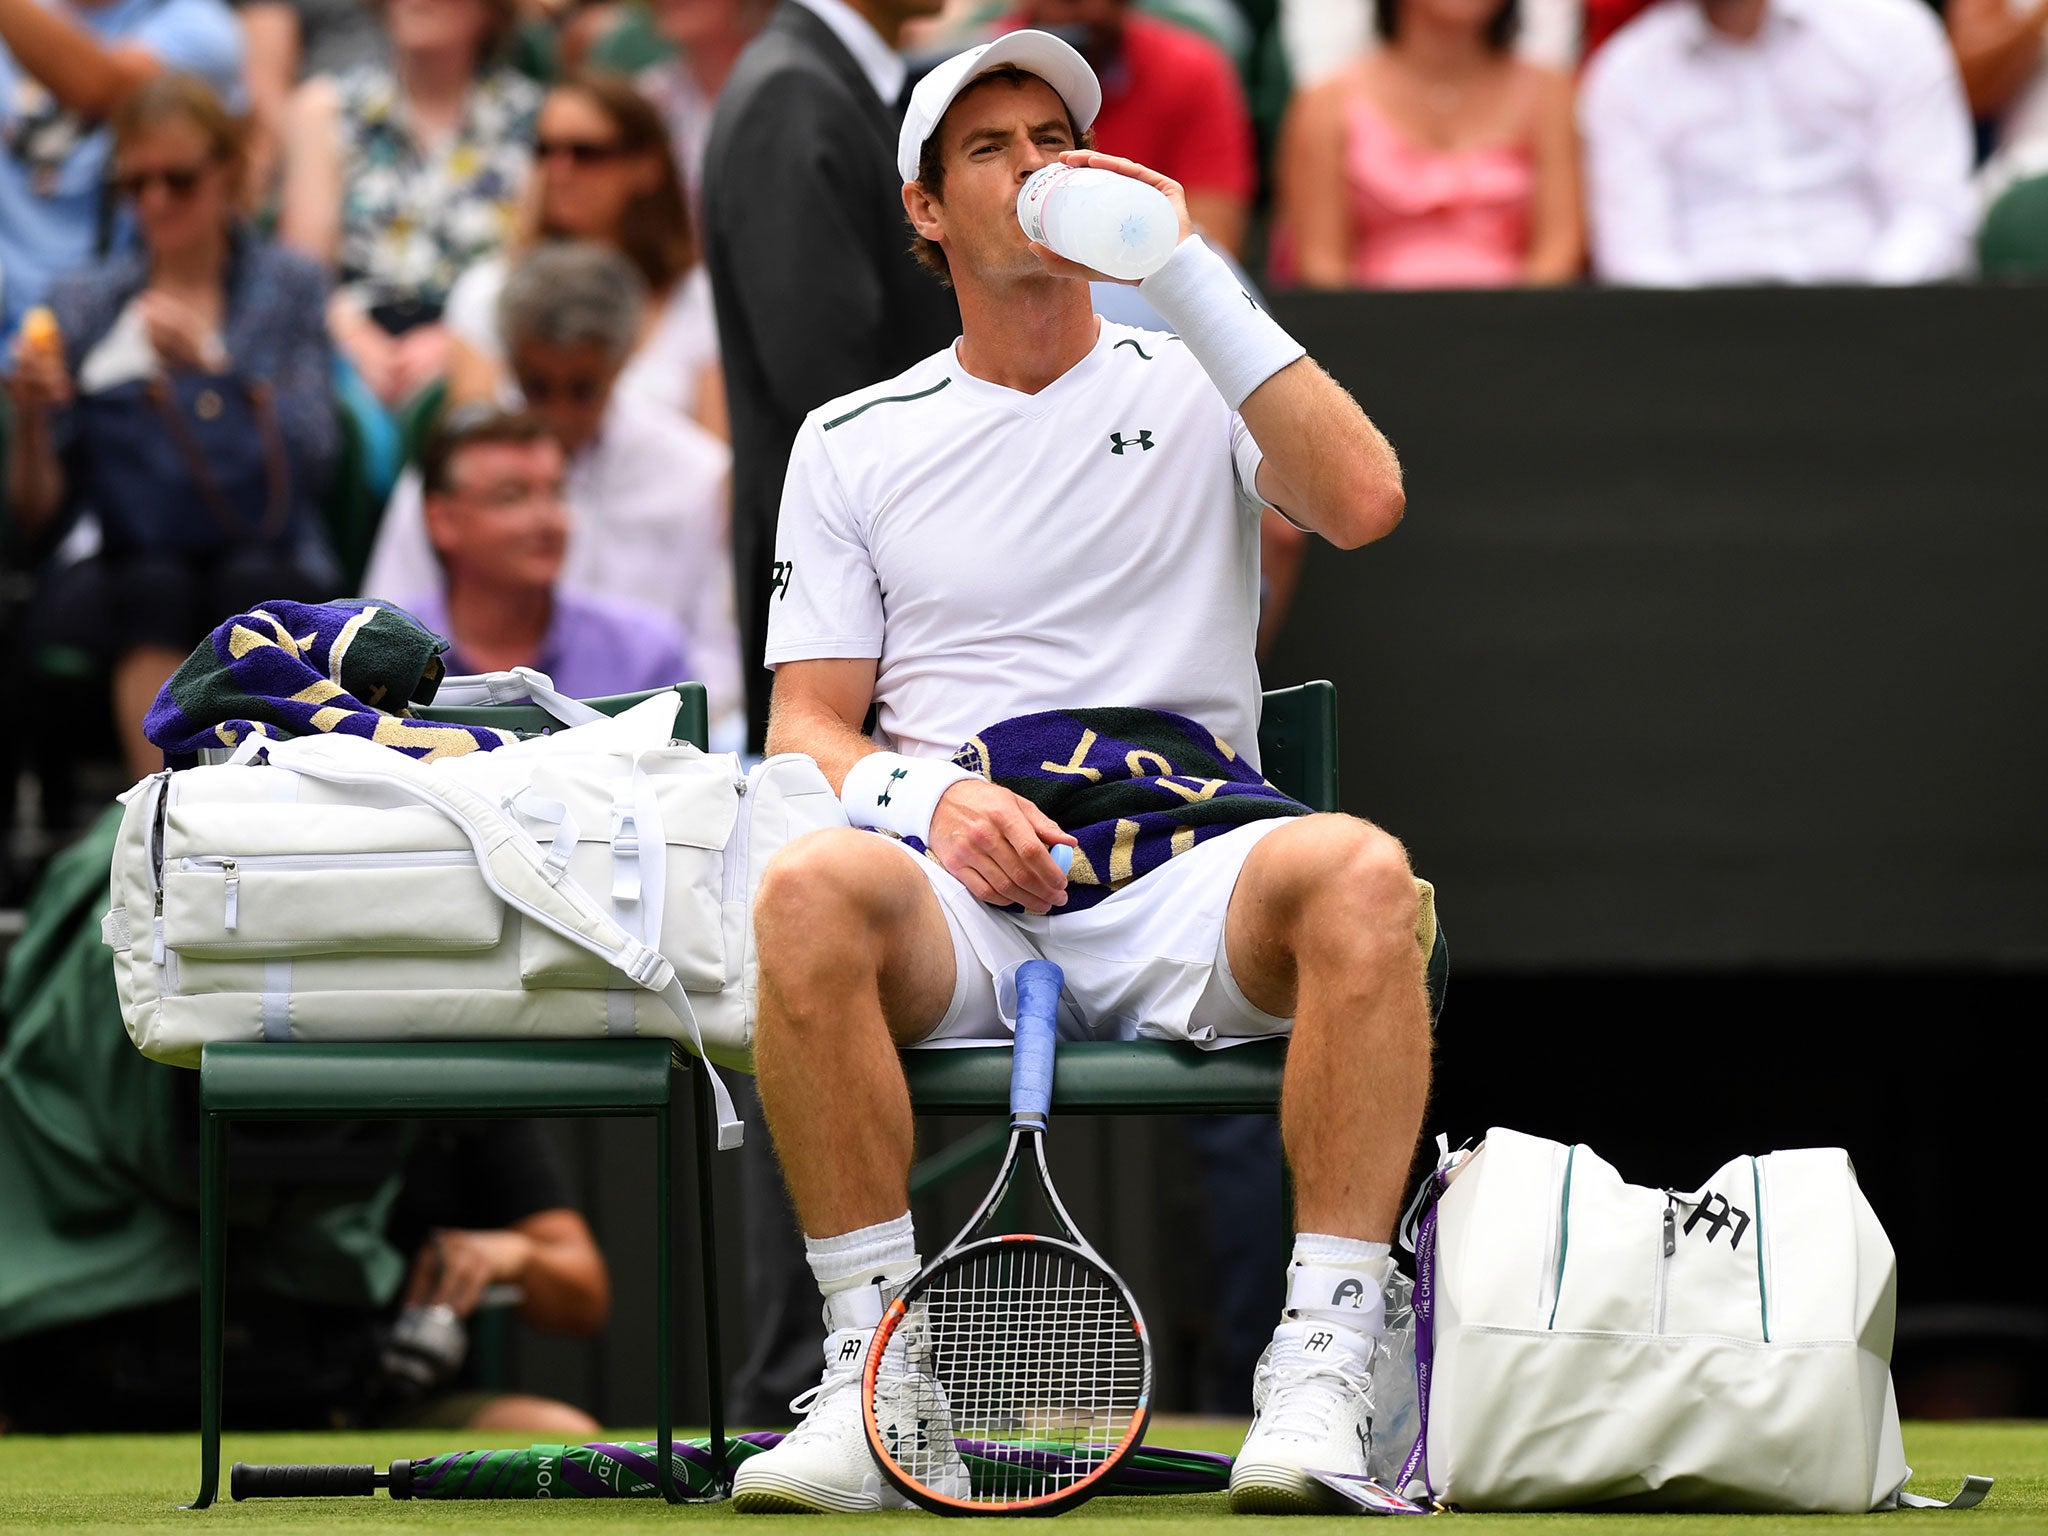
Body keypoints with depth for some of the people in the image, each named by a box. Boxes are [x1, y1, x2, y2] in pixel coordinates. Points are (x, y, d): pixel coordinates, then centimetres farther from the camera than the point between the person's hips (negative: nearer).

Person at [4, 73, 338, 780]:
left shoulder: (288, 288, 12)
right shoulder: (83, 303, 14)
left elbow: (313, 456, -4)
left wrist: (210, 364, -16)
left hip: (268, 568, 0)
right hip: (114, 578, 0)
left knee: (248, 581, -36)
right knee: (157, 586, -35)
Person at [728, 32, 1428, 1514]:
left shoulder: (1195, 379, 15)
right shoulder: (852, 441, 18)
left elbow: (1364, 500, -7)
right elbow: (808, 724, 12)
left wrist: (1185, 269, -7)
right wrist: (933, 799, -11)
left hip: (1186, 886, 0)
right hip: (956, 894, 1)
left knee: (1359, 872, -35)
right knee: (810, 888, -35)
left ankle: (1322, 1374, -33)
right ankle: (876, 1379, -28)